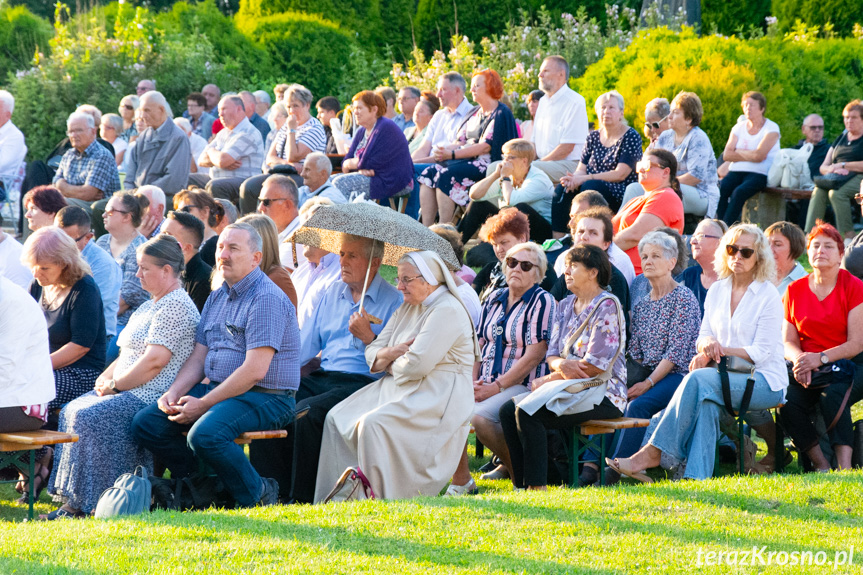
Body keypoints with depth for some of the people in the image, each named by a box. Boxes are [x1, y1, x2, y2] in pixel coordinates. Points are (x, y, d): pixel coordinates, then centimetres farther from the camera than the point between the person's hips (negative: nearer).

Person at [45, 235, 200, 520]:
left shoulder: (176, 307, -13)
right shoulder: (152, 305, 22)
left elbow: (154, 360, -21)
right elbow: (129, 355, 24)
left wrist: (115, 384, -13)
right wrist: (105, 378, 6)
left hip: (149, 397, -11)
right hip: (128, 391, 11)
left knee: (89, 417, -25)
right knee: (71, 411, 0)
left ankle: (85, 503, -21)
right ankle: (70, 496, -3)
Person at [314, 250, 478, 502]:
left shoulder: (447, 311, -12)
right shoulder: (407, 309, 18)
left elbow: (417, 364, -23)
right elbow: (372, 354, 15)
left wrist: (391, 366, -2)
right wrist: (391, 353, -7)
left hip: (436, 400, -10)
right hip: (397, 389, 10)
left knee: (374, 424, -31)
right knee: (337, 419, -5)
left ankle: (380, 497, -27)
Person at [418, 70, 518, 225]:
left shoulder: (501, 114, -6)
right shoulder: (475, 114, 22)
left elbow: (486, 146, -16)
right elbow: (461, 141, 17)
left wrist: (452, 154, -19)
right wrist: (443, 150, -6)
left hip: (487, 163, -9)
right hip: (466, 159, 9)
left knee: (446, 176, -29)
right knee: (428, 173, -12)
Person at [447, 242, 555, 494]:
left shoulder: (542, 301, -3)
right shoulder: (494, 299, 19)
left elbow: (535, 354, -11)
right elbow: (479, 344, 19)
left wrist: (497, 387, -16)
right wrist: (473, 381, -1)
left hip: (522, 386, -6)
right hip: (486, 384, 6)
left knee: (480, 416, -33)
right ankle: (460, 480, -13)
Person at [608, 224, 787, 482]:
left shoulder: (768, 295, -4)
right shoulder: (717, 291, 15)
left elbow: (763, 352, -10)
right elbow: (703, 337, 15)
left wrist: (720, 349, -19)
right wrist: (707, 344, -10)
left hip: (765, 381, -4)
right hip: (729, 376, 5)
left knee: (698, 379, -32)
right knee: (705, 403, -34)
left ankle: (654, 453, -32)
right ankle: (696, 476, -44)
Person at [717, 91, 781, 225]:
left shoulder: (771, 129, -1)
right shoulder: (739, 127, 15)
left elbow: (759, 156, -14)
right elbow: (727, 155, 5)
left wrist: (738, 152, 0)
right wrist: (749, 155, -6)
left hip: (759, 174, -5)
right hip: (736, 171, 5)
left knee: (739, 192, -33)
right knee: (720, 189, -27)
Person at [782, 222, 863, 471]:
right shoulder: (795, 290, 13)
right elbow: (788, 341, 10)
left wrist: (821, 358, -20)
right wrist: (799, 358, -14)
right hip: (807, 366, 3)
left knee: (832, 395, -36)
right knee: (789, 402, -28)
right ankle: (821, 466, -19)